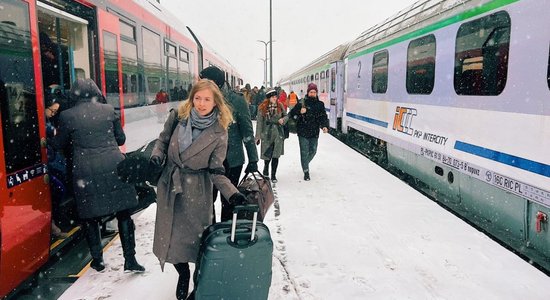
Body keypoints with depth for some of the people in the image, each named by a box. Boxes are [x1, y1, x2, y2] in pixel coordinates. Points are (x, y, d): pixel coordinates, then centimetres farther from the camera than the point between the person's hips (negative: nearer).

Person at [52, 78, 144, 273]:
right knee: (123, 214, 7)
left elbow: (59, 145, 10)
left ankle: (97, 260, 23)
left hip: (86, 172, -1)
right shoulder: (108, 110, 3)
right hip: (113, 168, 1)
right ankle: (130, 260, 9)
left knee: (90, 217, 15)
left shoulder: (67, 116, -1)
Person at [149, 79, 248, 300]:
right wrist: (157, 155, -10)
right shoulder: (178, 116, -6)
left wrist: (231, 193, -24)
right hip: (169, 185, 3)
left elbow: (216, 171, -11)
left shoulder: (219, 132, -12)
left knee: (196, 235, 3)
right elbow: (163, 140, 11)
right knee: (169, 235, 10)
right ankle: (183, 274, 38)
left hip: (197, 190, -3)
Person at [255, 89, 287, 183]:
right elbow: (259, 122, -4)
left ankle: (273, 175, 18)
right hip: (266, 133, -2)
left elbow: (286, 116, 16)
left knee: (276, 155, 3)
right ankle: (265, 172, 34)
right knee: (267, 155, 4)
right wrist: (258, 136, -5)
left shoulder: (280, 106, 2)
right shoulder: (262, 107, -5)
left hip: (278, 133, 2)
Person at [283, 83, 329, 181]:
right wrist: (300, 112, -23)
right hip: (303, 132, -3)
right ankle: (306, 171, 11)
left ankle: (305, 164, 40)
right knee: (304, 151, -1)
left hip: (314, 132, 4)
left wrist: (325, 126, -10)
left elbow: (323, 117, 6)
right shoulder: (301, 103, -4)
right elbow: (292, 114, -3)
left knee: (313, 151, 12)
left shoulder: (320, 104, 6)